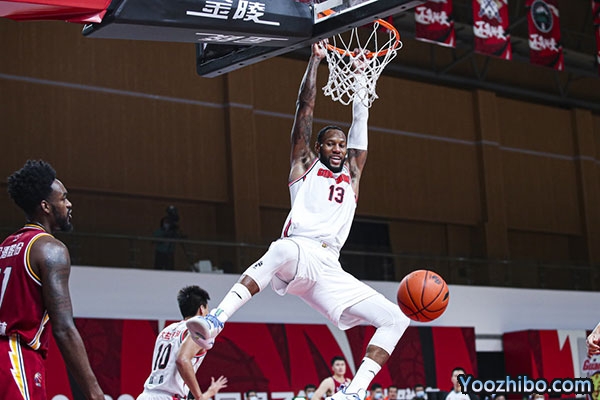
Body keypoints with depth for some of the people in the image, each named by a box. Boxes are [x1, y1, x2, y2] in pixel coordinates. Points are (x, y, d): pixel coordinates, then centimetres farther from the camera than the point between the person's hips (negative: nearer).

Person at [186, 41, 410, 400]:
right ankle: (216, 320, -49)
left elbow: (361, 122, 32)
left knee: (396, 319, -7)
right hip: (299, 252, -5)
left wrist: (360, 77, 35)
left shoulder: (351, 175, 29)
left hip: (329, 270, 5)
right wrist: (316, 60, 14)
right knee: (281, 250, -44)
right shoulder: (305, 165, 18)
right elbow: (306, 107, 14)